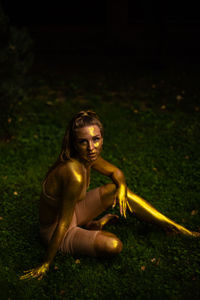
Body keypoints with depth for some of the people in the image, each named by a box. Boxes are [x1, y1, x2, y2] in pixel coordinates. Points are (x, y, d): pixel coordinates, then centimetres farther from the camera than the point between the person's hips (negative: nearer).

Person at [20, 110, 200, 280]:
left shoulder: (87, 156, -12)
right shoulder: (75, 174, -36)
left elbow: (116, 172, 8)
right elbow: (63, 224, -30)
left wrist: (121, 187, -14)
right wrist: (46, 265, -21)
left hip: (72, 211, 8)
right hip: (54, 228, -8)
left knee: (119, 190, 1)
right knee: (113, 246, -28)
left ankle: (174, 227, 13)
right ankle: (91, 227, 5)